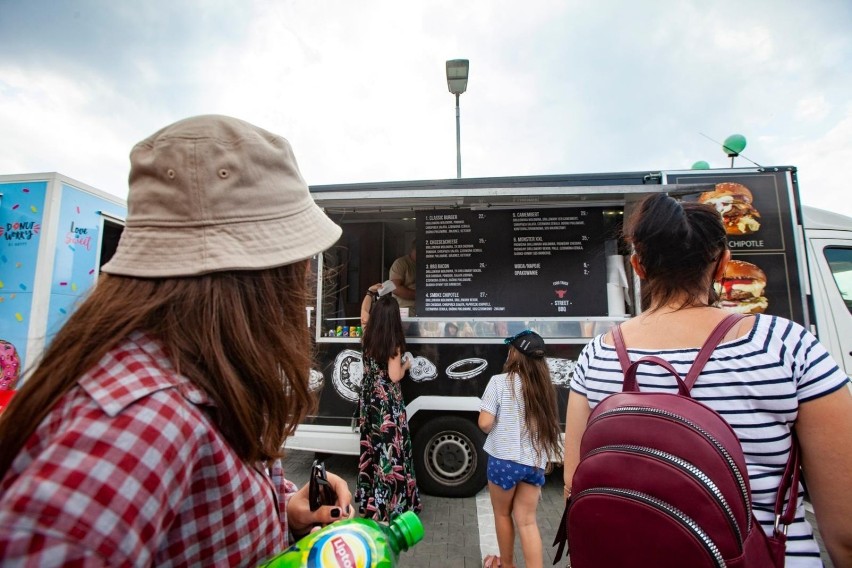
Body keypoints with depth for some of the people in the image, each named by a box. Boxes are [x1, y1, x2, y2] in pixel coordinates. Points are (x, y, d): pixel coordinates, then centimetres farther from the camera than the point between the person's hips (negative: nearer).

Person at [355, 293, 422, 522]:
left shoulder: (366, 337, -1)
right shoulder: (394, 343, -19)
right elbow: (394, 376, -18)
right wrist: (406, 365, 1)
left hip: (369, 397, 7)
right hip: (387, 401, -7)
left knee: (371, 444, 18)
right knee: (389, 446, 4)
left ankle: (368, 498, 34)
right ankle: (391, 501, 14)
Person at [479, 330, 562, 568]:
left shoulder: (500, 382, -13)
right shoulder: (545, 387, 2)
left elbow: (485, 423, -16)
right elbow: (549, 428, 6)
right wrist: (544, 462, 16)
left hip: (504, 461, -3)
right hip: (535, 463, 4)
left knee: (502, 514, 20)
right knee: (527, 521, 15)